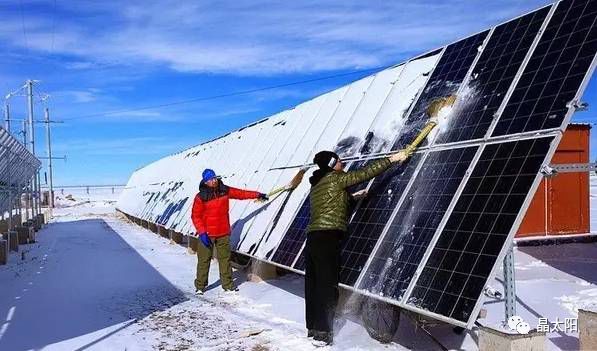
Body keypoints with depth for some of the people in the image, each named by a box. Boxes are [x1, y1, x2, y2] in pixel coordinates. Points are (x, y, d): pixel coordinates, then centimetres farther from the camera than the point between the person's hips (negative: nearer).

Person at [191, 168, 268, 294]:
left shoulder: (225, 190, 2)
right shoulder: (201, 197, -10)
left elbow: (241, 193, 14)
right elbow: (196, 216, -9)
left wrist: (257, 195, 18)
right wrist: (202, 233, -16)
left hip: (223, 233, 3)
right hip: (207, 234, -3)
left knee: (225, 259, 8)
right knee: (204, 260, 3)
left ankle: (227, 284, 18)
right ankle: (200, 286, 15)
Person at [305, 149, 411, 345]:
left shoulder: (317, 185, 20)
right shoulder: (334, 178, -4)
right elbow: (364, 173, -7)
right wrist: (392, 159, -3)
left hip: (313, 237, 8)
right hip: (327, 237, -8)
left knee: (313, 285, 10)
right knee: (327, 285, -4)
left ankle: (313, 328, 17)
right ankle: (322, 333, -1)